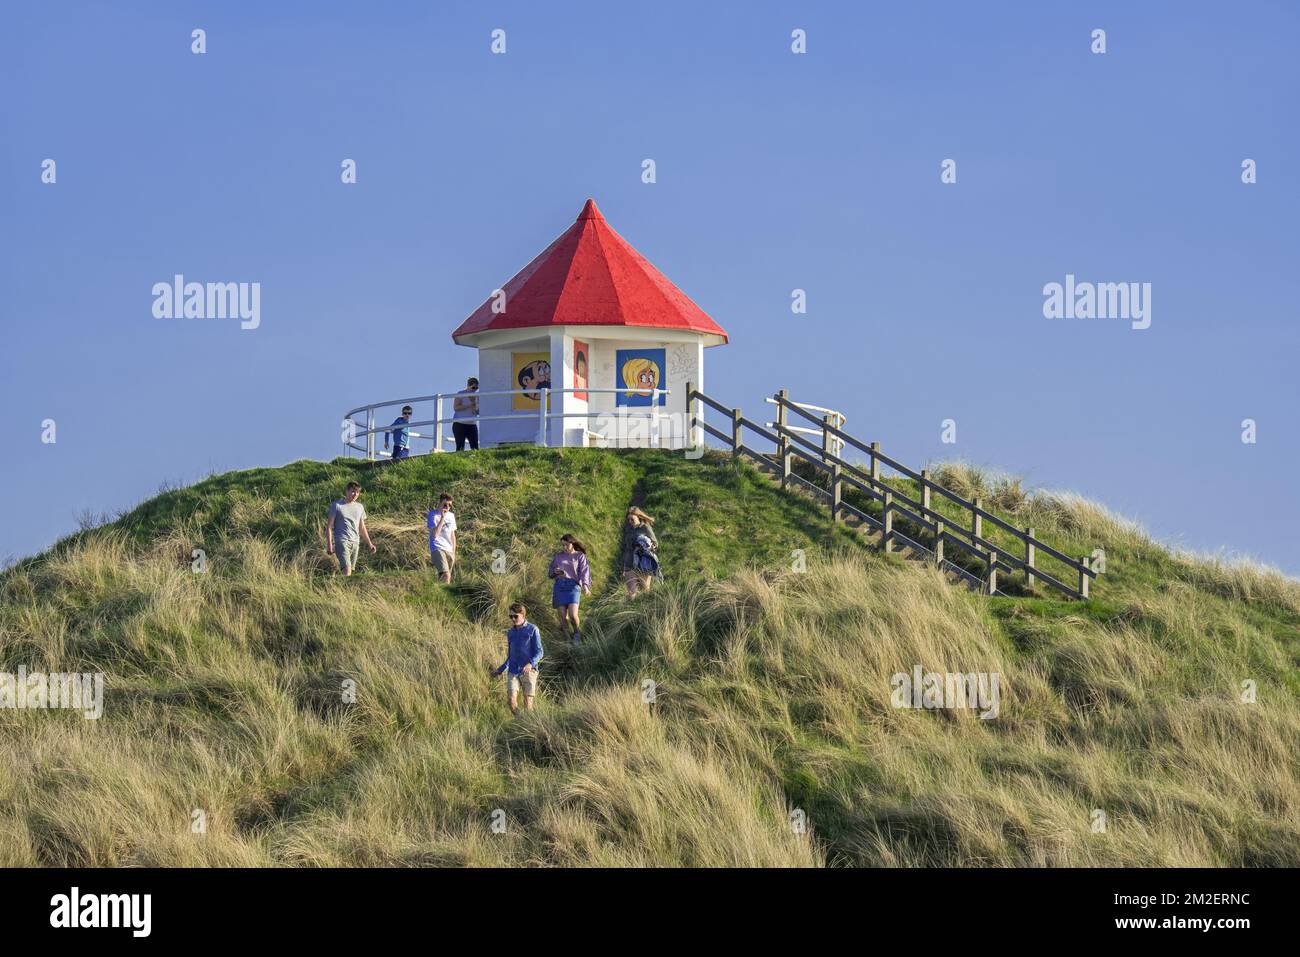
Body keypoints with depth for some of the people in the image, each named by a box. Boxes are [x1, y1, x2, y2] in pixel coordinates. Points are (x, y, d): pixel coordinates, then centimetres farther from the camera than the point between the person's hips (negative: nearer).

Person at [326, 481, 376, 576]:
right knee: (347, 570, -22)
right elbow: (329, 526, -1)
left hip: (355, 543, 6)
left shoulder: (360, 507, 16)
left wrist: (369, 543, 17)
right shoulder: (337, 506, -1)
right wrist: (329, 545, -8)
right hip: (342, 542, -6)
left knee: (351, 569, 2)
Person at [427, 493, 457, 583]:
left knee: (442, 578, 5)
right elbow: (434, 534, -18)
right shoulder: (433, 514, -6)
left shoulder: (451, 515, 12)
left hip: (449, 550, 6)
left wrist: (453, 553, 17)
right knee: (446, 575, -22)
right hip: (437, 549, -6)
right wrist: (442, 518, -20)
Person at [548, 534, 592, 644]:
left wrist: (585, 585, -21)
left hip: (573, 586, -3)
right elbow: (550, 573, 22)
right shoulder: (558, 556, 18)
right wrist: (555, 572, -3)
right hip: (559, 586, 3)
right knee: (563, 617, -5)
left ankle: (577, 634, 10)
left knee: (573, 615, -15)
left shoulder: (580, 556, 9)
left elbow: (584, 572, -2)